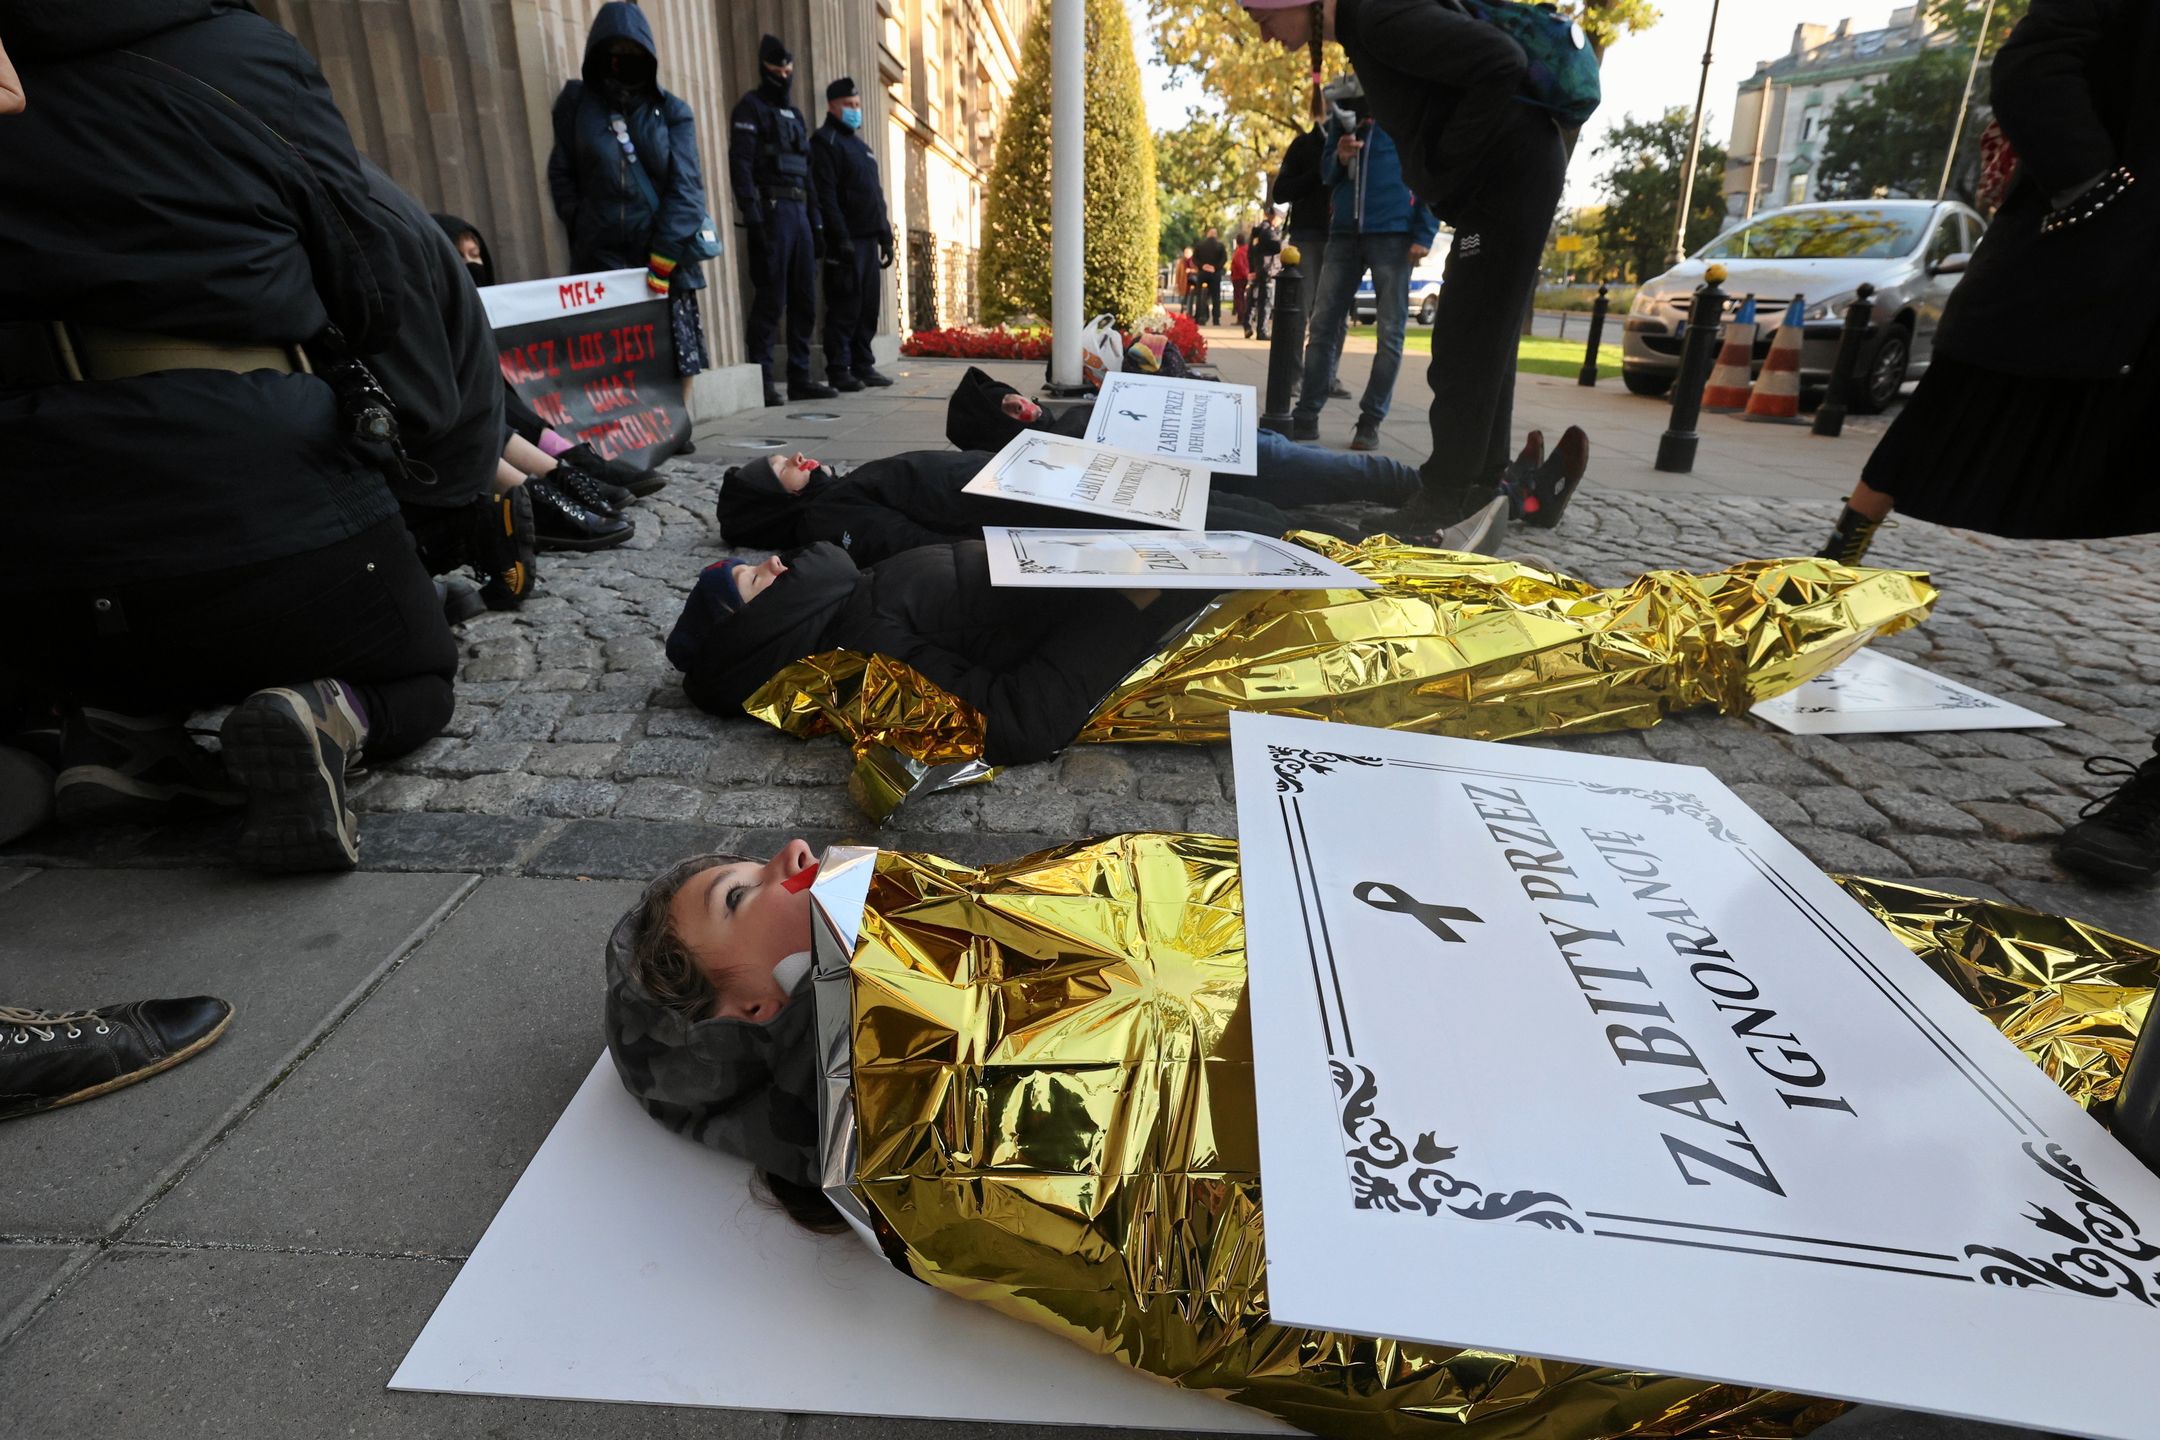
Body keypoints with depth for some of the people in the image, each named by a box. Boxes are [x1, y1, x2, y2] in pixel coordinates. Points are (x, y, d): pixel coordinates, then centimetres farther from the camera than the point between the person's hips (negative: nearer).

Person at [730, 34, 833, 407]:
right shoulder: (750, 108, 1)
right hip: (771, 212, -7)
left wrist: (817, 223, 15)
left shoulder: (795, 114, 23)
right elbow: (740, 164, -10)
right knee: (770, 301, -10)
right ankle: (762, 381, -9)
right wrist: (752, 217, -20)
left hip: (799, 214, 8)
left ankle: (800, 378, 9)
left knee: (804, 301, 5)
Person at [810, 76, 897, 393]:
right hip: (845, 241, -8)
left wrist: (885, 236, 18)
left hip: (868, 239, 8)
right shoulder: (825, 142, -3)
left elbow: (876, 194, 26)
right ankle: (838, 370, -5)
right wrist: (841, 237, -21)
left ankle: (863, 365, 14)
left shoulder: (861, 146, 24)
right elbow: (825, 195, -13)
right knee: (845, 307, -9)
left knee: (869, 306, 7)